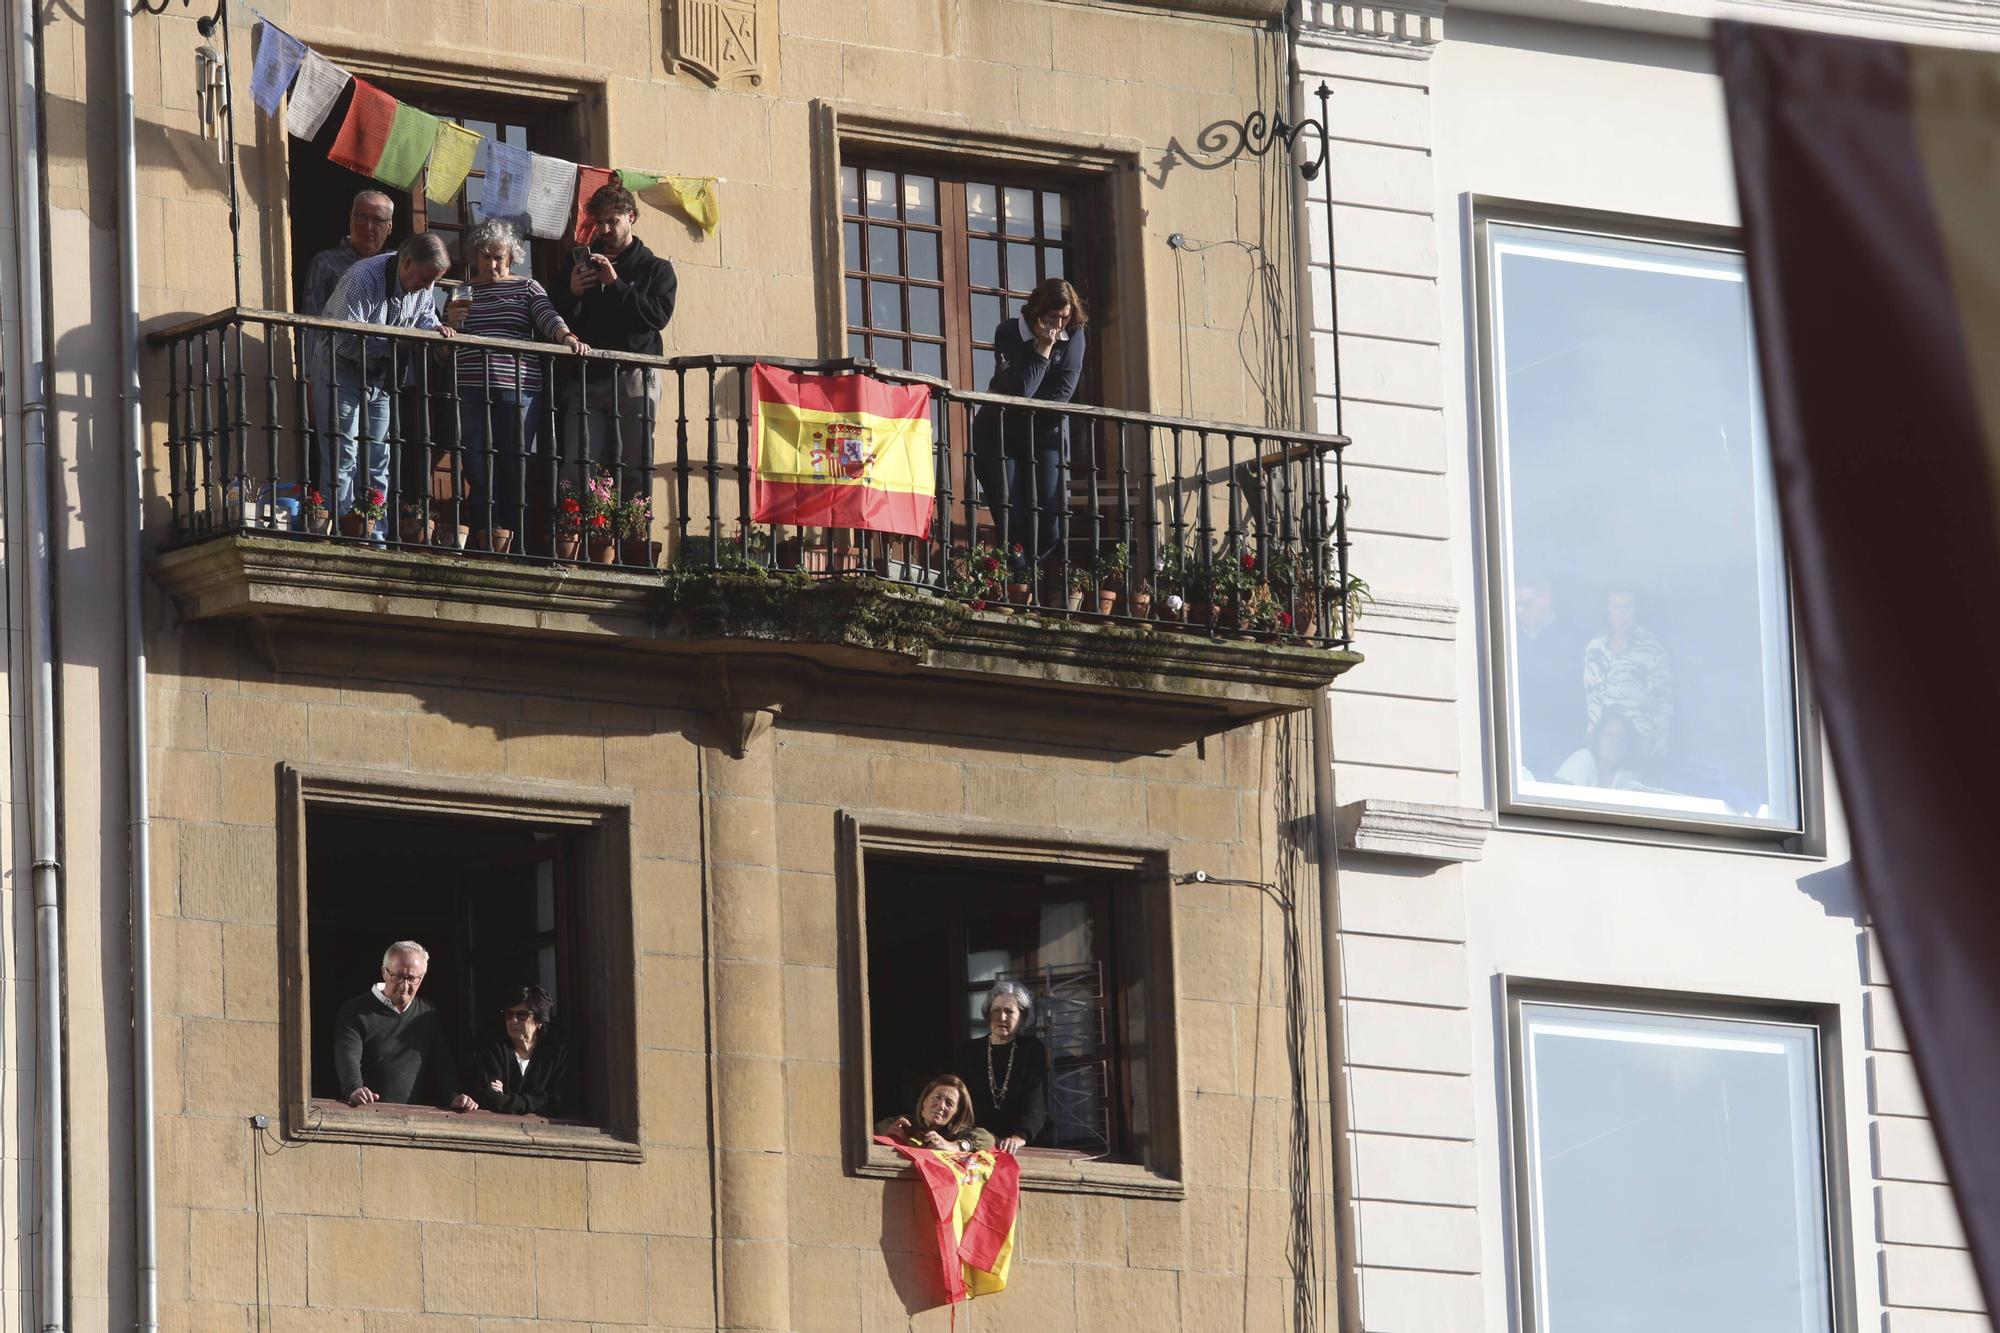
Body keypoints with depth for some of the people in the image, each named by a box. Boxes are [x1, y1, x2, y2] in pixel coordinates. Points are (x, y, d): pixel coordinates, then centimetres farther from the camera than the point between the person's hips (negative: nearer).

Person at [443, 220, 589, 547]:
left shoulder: (527, 289, 14)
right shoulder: (462, 294, 19)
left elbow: (548, 317, -4)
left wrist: (566, 336, -24)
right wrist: (451, 322, -3)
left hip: (518, 390, -2)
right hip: (471, 393, 2)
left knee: (513, 471, -6)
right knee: (478, 471, -4)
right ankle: (484, 542, -2)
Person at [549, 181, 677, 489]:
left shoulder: (655, 269, 14)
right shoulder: (582, 265, 22)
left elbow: (659, 314, -4)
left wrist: (616, 285, -9)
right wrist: (571, 293, -2)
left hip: (633, 378, -2)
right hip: (584, 380, 2)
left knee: (633, 472, -9)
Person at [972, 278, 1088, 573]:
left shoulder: (1073, 336, -5)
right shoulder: (1009, 333, -13)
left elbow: (1064, 392, -14)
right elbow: (1021, 389, -25)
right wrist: (1044, 347, -24)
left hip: (1046, 434, 3)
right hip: (1001, 434, -3)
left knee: (1050, 530, -8)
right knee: (1012, 524, -14)